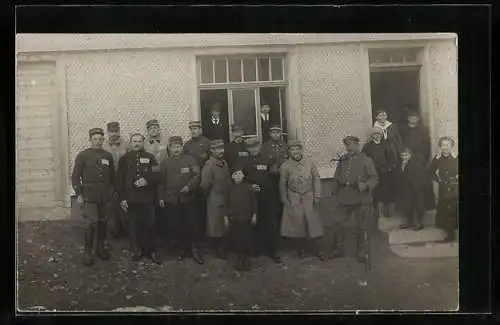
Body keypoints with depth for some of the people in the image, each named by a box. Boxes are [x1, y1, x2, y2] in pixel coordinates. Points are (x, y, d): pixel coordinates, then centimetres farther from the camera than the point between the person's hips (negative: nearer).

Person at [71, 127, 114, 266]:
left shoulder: (108, 156, 8)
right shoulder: (83, 155, -3)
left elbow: (112, 176, 16)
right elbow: (75, 176, -3)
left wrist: (112, 191, 13)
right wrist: (78, 194, -8)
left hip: (105, 197, 4)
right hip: (89, 197, -4)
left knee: (102, 222, 12)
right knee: (91, 223, -9)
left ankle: (101, 247, 26)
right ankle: (87, 252, 1)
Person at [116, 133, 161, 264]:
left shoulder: (150, 157, 5)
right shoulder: (124, 159, 5)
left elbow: (157, 176, 0)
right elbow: (120, 180, 3)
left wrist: (146, 181, -18)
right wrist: (122, 198, -2)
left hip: (147, 198, 0)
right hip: (131, 199, 1)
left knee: (149, 225, -1)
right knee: (135, 226, 5)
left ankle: (151, 250, 11)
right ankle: (138, 249, 18)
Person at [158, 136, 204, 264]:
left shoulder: (190, 159, 3)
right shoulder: (165, 163, 8)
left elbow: (197, 176, -4)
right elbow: (161, 181, 6)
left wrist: (189, 186, -18)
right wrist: (161, 197, 2)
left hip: (188, 198, -2)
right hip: (172, 199, 2)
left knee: (191, 224, -3)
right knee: (177, 225, 6)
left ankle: (194, 249, 11)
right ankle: (182, 248, 20)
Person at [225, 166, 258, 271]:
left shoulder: (248, 187, -4)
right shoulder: (230, 188, 3)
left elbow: (253, 202, 0)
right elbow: (227, 203, 7)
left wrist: (254, 215, -2)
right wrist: (226, 216, 5)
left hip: (246, 218, -2)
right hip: (233, 218, 2)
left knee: (247, 238, 4)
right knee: (237, 239, 7)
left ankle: (247, 257, 18)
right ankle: (240, 257, 21)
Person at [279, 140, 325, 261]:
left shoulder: (310, 163, -2)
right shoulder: (285, 166, -3)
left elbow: (316, 179, 3)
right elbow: (282, 184, 4)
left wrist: (316, 196, -1)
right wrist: (284, 200, 3)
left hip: (309, 197, 0)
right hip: (293, 199, 0)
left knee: (314, 222, -1)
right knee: (297, 224, 4)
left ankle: (318, 251, 8)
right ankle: (301, 250, 18)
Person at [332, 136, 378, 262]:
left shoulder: (366, 160, 0)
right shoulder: (342, 160, 13)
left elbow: (374, 178, -5)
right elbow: (336, 178, 18)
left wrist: (366, 185, -24)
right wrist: (336, 192, 7)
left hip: (361, 199, -4)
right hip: (344, 199, 4)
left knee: (361, 227, 5)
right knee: (338, 224, 1)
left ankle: (361, 253, 20)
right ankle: (338, 250, 17)